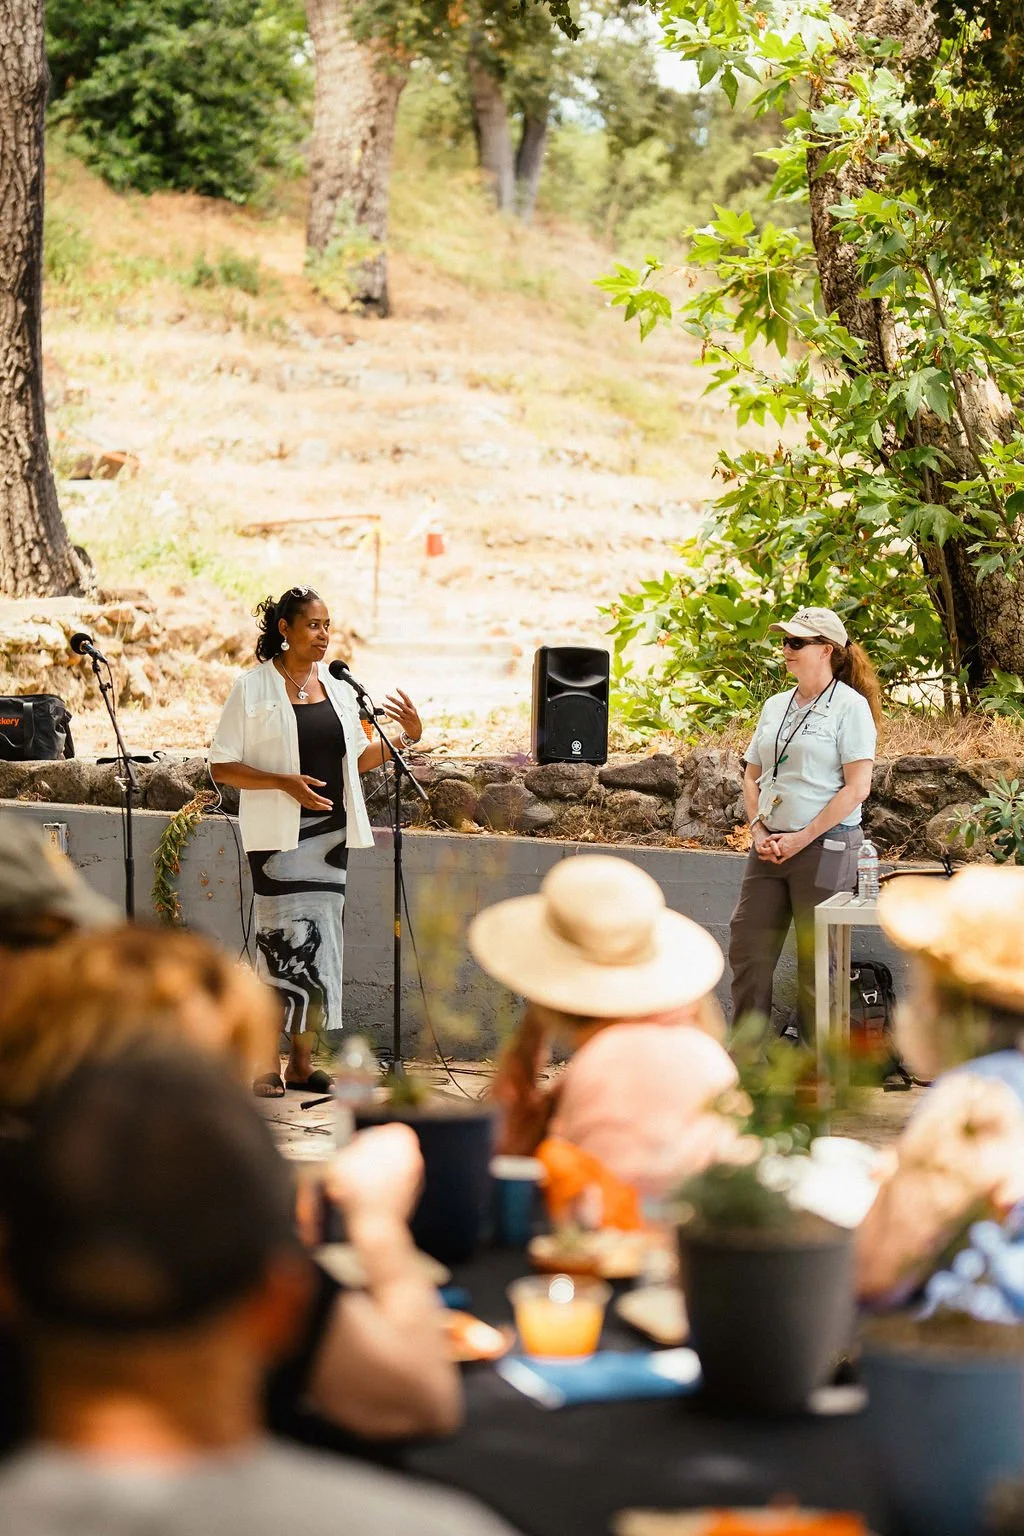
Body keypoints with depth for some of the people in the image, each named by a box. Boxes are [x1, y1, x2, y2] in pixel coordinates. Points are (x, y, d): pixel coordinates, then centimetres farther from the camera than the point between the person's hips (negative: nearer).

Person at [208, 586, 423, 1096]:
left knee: (322, 945, 5)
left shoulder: (338, 691, 12)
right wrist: (285, 782, -19)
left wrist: (407, 738, 6)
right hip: (280, 836, -5)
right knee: (286, 942, -9)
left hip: (331, 832, 6)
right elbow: (221, 767, -7)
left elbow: (357, 759, 22)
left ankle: (302, 1061, 13)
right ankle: (268, 1064, -3)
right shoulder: (253, 689, -4)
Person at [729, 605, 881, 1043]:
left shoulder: (850, 706, -6)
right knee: (748, 950, 5)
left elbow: (857, 788, -13)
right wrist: (758, 831, 1)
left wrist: (802, 838, -15)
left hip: (825, 847, -7)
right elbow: (752, 775, 19)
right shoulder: (775, 706, 15)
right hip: (770, 849, 7)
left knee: (817, 959, -1)